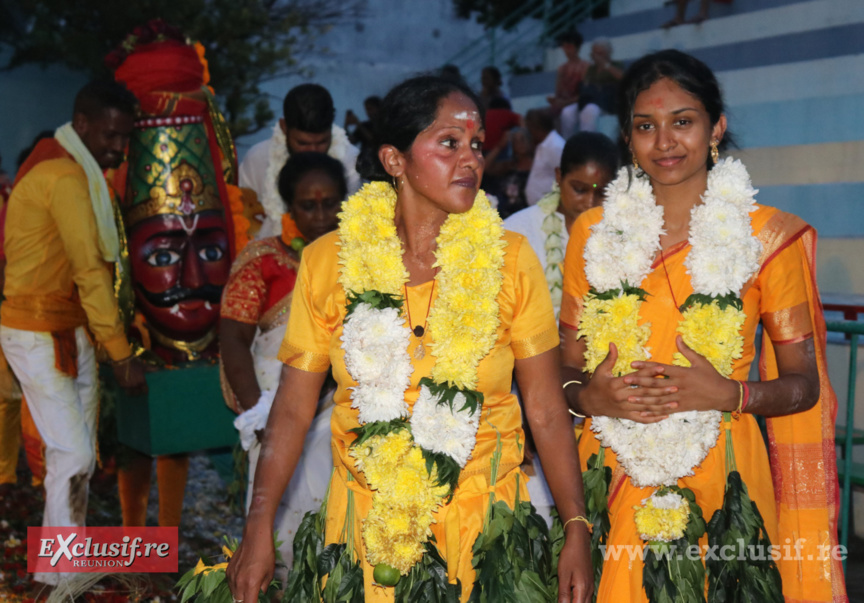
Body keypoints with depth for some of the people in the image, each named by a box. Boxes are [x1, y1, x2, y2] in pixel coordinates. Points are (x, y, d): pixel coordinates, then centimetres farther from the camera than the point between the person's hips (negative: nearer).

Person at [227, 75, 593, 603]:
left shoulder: (509, 259, -6)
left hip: (484, 518, 0)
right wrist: (259, 531, -7)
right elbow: (293, 409, -2)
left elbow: (547, 411, -5)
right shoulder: (328, 261, -5)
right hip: (368, 518, 0)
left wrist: (577, 529, -11)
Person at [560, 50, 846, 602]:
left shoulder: (768, 236, -1)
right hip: (613, 481, 2)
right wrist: (591, 396, -10)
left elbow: (804, 384, 2)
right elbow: (567, 369, 11)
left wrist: (730, 394, -16)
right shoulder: (593, 233, 6)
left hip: (722, 477, -1)